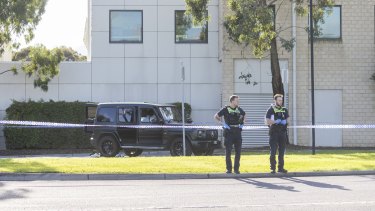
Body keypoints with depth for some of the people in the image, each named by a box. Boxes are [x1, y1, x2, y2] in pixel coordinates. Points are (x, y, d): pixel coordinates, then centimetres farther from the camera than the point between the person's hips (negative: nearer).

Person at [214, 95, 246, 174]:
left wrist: (242, 123, 14)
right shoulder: (226, 109, -4)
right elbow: (216, 116, -3)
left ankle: (236, 168, 13)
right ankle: (229, 169, 6)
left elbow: (244, 115, 29)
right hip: (229, 132, -4)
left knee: (238, 151, 4)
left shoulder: (239, 109, 9)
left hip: (237, 132, 4)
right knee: (228, 151, -1)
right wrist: (223, 123, -10)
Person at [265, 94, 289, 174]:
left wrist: (285, 122, -6)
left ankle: (281, 167, 15)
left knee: (282, 151, 7)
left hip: (282, 132, 5)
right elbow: (267, 121, -7)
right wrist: (275, 121, -20)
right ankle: (273, 168, -1)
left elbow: (287, 119, 15)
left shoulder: (284, 110, 14)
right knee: (273, 151, -4)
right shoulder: (271, 110, 0)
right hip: (274, 132, -5)